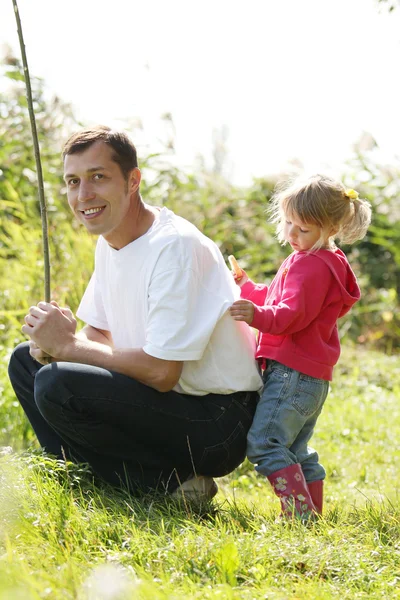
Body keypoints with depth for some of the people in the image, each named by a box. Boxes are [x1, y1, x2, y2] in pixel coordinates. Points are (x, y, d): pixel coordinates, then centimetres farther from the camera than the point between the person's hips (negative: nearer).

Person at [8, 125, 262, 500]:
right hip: (171, 399, 9)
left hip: (217, 424, -9)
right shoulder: (109, 240, 7)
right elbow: (101, 334, 15)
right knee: (26, 360, 10)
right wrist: (56, 341, -9)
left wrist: (68, 345, -16)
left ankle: (172, 486, -13)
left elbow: (161, 372, -26)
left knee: (56, 384, -26)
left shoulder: (176, 246, -21)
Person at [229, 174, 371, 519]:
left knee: (264, 443, -17)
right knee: (296, 451, 18)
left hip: (293, 373, -11)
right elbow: (283, 303, 34)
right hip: (313, 377, 11)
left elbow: (293, 316, -25)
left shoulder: (312, 266, -13)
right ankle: (314, 514, 21)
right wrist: (249, 289, 38)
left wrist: (257, 315, -40)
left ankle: (300, 514, -23)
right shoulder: (313, 261, 22)